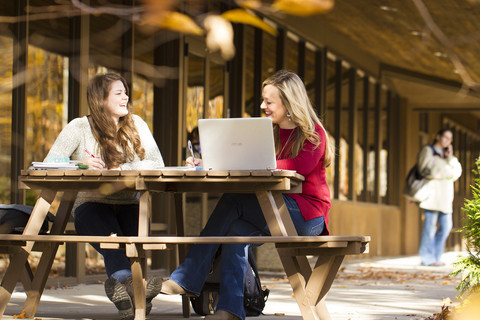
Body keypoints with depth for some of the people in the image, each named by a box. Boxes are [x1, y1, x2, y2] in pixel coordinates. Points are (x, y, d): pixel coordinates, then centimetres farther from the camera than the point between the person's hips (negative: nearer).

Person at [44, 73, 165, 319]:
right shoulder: (80, 128, 5)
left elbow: (157, 164, 3)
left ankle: (120, 288, -54)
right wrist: (80, 165, -24)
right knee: (112, 237, -38)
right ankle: (128, 280, -65)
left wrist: (122, 168, -13)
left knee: (137, 233, -35)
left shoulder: (135, 125, 14)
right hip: (91, 204, -3)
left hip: (128, 204, 3)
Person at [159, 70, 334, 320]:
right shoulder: (273, 133, 17)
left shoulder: (313, 133, -5)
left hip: (308, 215, -7)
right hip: (280, 210, 7)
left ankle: (187, 278, -22)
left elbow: (299, 166, -23)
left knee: (234, 202, -22)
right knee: (236, 228, -24)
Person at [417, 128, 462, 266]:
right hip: (432, 192, -8)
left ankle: (436, 256, 9)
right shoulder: (427, 151, 2)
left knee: (446, 225, 2)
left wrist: (450, 159, -5)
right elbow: (429, 169, -13)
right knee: (430, 224, -9)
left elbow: (456, 172, 11)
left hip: (445, 196, 8)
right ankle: (427, 258, -8)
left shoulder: (445, 153, 24)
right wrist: (447, 171, -2)